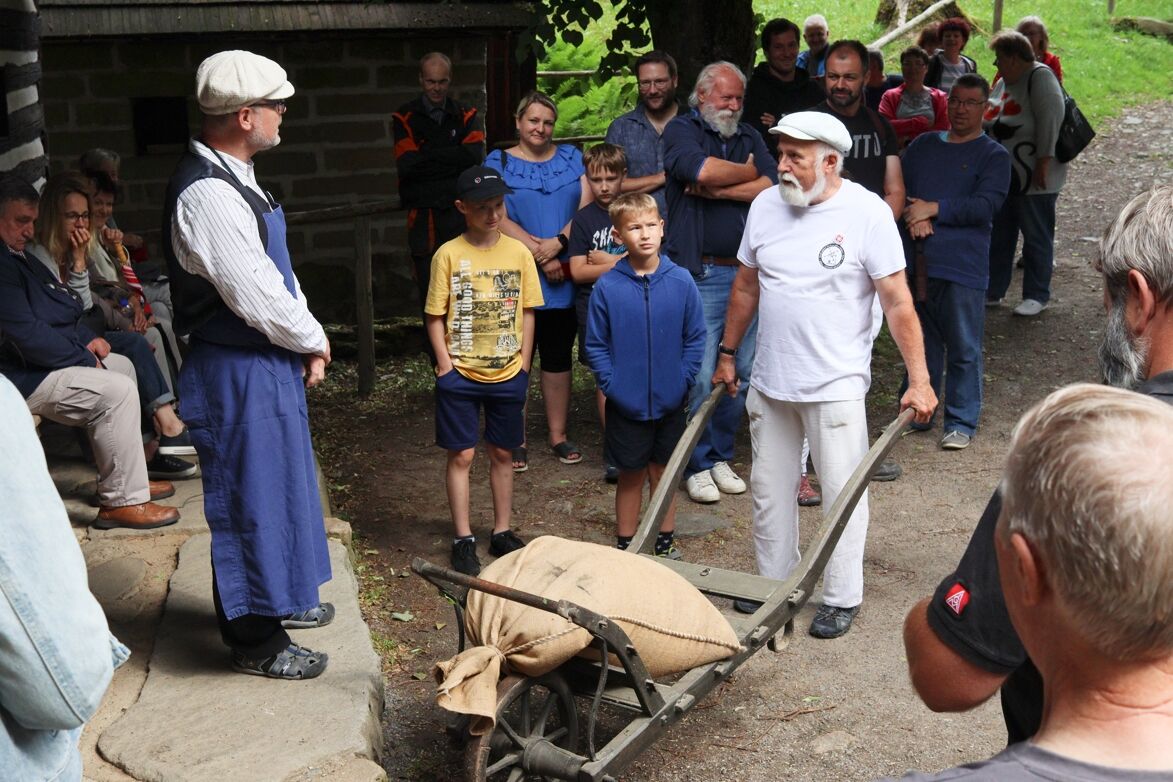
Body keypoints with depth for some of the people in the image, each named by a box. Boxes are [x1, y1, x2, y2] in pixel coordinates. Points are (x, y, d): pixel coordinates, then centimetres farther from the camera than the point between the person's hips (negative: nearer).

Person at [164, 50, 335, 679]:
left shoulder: (233, 179, 10)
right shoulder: (207, 193, -24)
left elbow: (276, 275, 13)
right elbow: (257, 297, -25)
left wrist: (305, 342, 3)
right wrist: (314, 341, -8)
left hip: (267, 362, 10)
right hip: (239, 372, -10)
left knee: (277, 484, 23)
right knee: (251, 497, 2)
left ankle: (275, 598, 42)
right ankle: (256, 640, 16)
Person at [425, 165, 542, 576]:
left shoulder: (518, 252, 1)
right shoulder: (449, 254, -7)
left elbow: (527, 311, 6)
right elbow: (435, 316, -4)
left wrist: (523, 364, 1)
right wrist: (445, 365, -10)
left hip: (508, 374, 3)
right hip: (460, 373, -2)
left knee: (503, 453, 13)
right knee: (461, 455, 3)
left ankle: (502, 532, 26)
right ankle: (463, 539, 13)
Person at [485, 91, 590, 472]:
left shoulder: (571, 157, 11)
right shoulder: (498, 162, 2)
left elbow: (587, 205, 1)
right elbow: (499, 218, -8)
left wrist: (559, 242, -14)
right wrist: (539, 252, -15)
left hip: (565, 279, 3)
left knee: (559, 355, 10)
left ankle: (558, 434, 22)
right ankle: (516, 440, 14)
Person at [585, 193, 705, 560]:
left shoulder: (681, 281, -7)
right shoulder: (607, 287, -10)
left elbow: (696, 337, 0)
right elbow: (596, 346, -3)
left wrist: (683, 380, -7)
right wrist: (612, 385, -11)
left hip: (670, 402, 1)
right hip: (626, 404, -1)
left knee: (664, 473, 16)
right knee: (630, 477, 12)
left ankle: (665, 542, 31)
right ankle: (625, 546, 26)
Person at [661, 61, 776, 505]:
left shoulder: (750, 137, 16)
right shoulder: (681, 130, 3)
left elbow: (771, 188, -1)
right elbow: (701, 169, -19)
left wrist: (714, 190, -9)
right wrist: (747, 173, -2)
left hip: (747, 272, 5)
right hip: (701, 273, -5)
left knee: (741, 372, 9)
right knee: (698, 376, -4)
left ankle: (721, 455, 22)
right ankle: (698, 465, 9)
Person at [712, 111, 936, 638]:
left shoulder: (867, 213, -12)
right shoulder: (766, 205, 3)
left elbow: (898, 302, -12)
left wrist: (918, 380, -15)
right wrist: (728, 354, 17)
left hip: (836, 385, -5)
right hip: (769, 381, 5)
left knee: (842, 493, 4)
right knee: (769, 489, 15)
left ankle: (842, 597, 19)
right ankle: (773, 582, 32)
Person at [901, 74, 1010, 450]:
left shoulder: (993, 155, 2)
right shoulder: (923, 145, 16)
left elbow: (985, 206, -11)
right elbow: (899, 187, 9)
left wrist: (933, 208, -12)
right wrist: (915, 216, -11)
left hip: (963, 266, -4)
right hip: (916, 261, 4)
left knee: (964, 349, -1)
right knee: (921, 344, 14)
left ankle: (961, 423, 9)